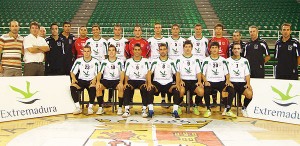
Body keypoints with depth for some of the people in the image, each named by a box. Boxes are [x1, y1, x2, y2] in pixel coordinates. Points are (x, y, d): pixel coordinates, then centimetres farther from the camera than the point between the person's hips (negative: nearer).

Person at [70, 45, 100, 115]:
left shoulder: (95, 62, 2)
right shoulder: (78, 61, 6)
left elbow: (98, 74, 1)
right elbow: (72, 72, 7)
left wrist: (95, 79, -19)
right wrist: (73, 79, -14)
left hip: (91, 81, -2)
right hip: (81, 80, 2)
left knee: (93, 87, -36)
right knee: (72, 86, -28)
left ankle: (90, 107, -21)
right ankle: (78, 107, -20)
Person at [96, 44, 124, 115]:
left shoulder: (119, 61, 3)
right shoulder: (104, 62, 6)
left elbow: (122, 73, -8)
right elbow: (100, 73, -2)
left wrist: (121, 82, -27)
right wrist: (98, 81, -23)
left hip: (116, 80, -1)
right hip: (106, 80, 2)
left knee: (121, 87, -34)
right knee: (98, 87, -28)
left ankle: (120, 108, -20)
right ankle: (100, 107, -17)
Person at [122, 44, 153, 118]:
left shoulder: (145, 61, 9)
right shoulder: (129, 61, 11)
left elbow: (147, 74, -1)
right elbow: (126, 74, 3)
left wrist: (147, 83, -19)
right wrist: (126, 83, -16)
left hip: (142, 80, 0)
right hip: (131, 80, 1)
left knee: (145, 88, -32)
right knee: (126, 88, -31)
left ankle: (144, 109, -26)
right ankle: (127, 110, -29)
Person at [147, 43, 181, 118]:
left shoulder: (171, 62, 10)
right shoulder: (154, 61, 7)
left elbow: (177, 74, 5)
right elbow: (149, 73, -2)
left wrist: (177, 84, -13)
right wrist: (149, 83, -20)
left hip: (169, 83, 1)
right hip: (157, 82, 0)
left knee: (177, 91, -29)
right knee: (150, 90, -31)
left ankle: (175, 111, -21)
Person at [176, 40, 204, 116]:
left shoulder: (196, 59, 16)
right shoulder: (179, 59, 11)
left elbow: (198, 72, 9)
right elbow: (177, 72, 3)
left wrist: (199, 81, -8)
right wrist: (180, 81, -14)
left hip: (194, 80, 2)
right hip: (183, 80, -2)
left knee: (201, 91, -29)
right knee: (181, 91, -36)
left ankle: (195, 107, -1)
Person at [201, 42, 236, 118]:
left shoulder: (223, 60, 13)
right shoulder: (206, 60, 7)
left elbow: (226, 73, 10)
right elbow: (203, 73, 2)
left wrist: (228, 80, -9)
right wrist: (205, 81, -16)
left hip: (221, 81, 2)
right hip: (210, 82, -2)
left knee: (231, 89, -25)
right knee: (206, 91, -34)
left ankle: (227, 110, -10)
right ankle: (208, 109, -11)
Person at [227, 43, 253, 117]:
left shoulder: (245, 61, 17)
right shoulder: (228, 60, 11)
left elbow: (247, 74, 9)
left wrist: (248, 84, -7)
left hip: (242, 83, 2)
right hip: (231, 82, -1)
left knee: (249, 93, -29)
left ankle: (244, 109, 1)